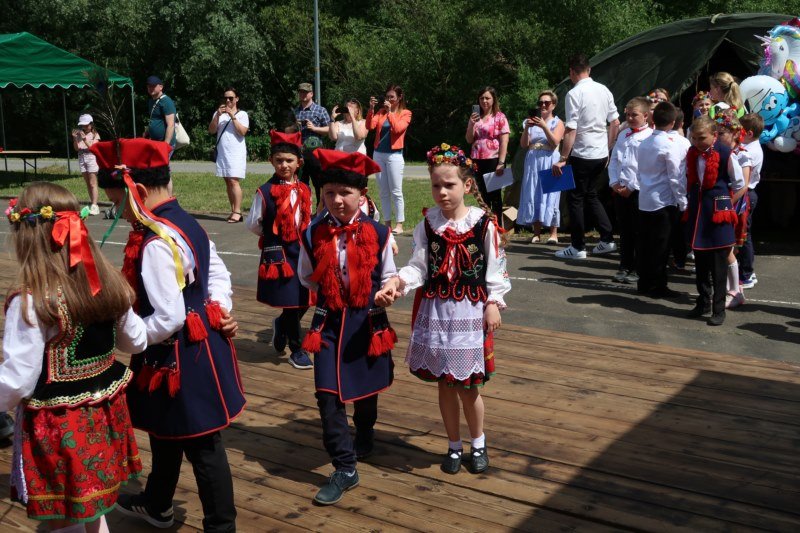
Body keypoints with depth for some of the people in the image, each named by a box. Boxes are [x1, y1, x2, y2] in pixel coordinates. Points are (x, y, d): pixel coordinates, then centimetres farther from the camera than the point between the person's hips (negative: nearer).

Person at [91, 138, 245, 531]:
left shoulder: (156, 244, -27)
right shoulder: (183, 221, 4)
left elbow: (168, 320, -28)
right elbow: (218, 272, 15)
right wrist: (219, 309, 5)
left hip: (182, 356, -10)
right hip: (197, 346, 10)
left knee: (201, 445, 5)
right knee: (165, 429, 28)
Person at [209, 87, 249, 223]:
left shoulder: (242, 114, 4)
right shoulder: (218, 113, 16)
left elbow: (242, 132, -10)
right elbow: (211, 130, 4)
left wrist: (233, 116, -13)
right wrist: (218, 115, -7)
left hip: (237, 152, -5)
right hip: (222, 152, 5)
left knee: (234, 181, -14)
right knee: (228, 182, 4)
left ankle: (237, 212, -16)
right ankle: (233, 211, 8)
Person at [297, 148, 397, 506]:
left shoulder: (378, 234, -9)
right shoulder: (313, 234, -6)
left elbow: (387, 276, 4)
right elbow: (306, 278, 8)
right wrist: (329, 296, -1)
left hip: (367, 321, 0)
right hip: (329, 322, 0)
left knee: (366, 386, 19)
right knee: (328, 395, -7)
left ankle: (364, 438, 49)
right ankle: (345, 468, 3)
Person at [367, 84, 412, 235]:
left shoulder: (405, 113, 2)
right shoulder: (381, 111, 12)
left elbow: (398, 128, -15)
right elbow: (370, 126, -2)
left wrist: (390, 112, -18)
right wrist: (371, 109, -12)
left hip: (394, 155, -4)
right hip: (378, 154, 4)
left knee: (396, 191, -5)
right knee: (383, 192, 7)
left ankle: (399, 224, -1)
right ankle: (387, 223, 12)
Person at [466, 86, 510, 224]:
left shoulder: (500, 117, -3)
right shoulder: (475, 117, 12)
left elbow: (504, 141, -9)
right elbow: (469, 140, 11)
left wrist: (501, 163, -16)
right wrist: (471, 124, -6)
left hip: (494, 160, -5)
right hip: (478, 161, 5)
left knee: (495, 195, -1)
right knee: (483, 195, 10)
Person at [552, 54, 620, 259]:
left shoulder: (574, 94, -15)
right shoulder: (604, 90, 6)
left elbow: (571, 130, -19)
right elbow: (615, 123, 11)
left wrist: (562, 159, -16)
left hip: (582, 155, -7)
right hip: (601, 154, 7)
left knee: (575, 198, 5)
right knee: (591, 195, 21)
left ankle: (577, 248, 10)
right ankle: (607, 240, 19)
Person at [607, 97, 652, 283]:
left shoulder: (649, 136, -7)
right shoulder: (623, 135, 15)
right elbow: (613, 160, 15)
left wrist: (632, 187, -15)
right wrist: (614, 182, 1)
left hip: (638, 191, -6)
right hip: (619, 189, 6)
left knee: (639, 232, 1)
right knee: (624, 230, 12)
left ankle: (638, 269, 9)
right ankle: (625, 266, 21)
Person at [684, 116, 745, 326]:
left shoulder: (725, 155, -11)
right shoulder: (691, 154, 5)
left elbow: (738, 184, -1)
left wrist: (723, 199, 5)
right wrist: (693, 199, 11)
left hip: (718, 212, -5)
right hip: (697, 212, 5)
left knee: (718, 265, -1)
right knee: (700, 262, 13)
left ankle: (718, 309, 6)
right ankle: (703, 302, 26)